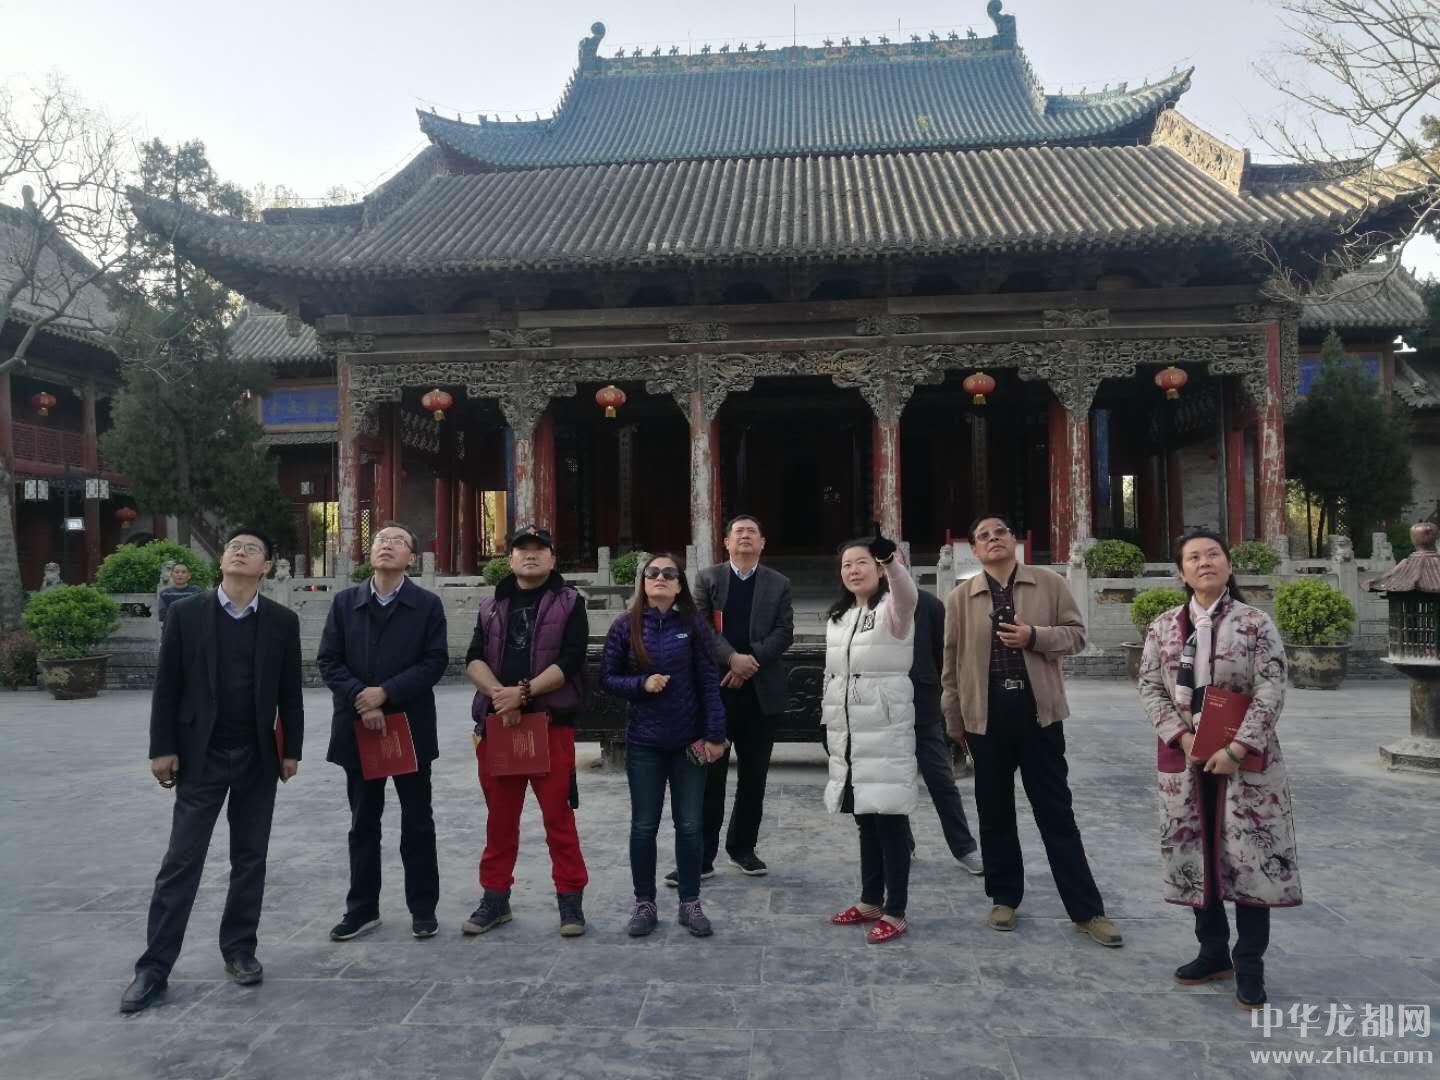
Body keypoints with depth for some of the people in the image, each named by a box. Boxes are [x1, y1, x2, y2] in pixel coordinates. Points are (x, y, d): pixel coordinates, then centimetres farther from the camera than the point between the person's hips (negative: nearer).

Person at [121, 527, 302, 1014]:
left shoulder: (282, 621, 1)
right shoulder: (186, 613, -2)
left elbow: (290, 691, 4)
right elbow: (167, 685, -2)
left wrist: (291, 749, 2)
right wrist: (162, 748, -6)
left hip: (258, 757, 2)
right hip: (202, 756, -1)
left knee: (250, 859, 9)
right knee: (181, 862, 1)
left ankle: (239, 949, 22)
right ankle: (154, 966, 10)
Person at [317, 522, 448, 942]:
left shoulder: (428, 604, -1)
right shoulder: (344, 602, 5)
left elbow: (435, 660, -8)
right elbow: (328, 660, 1)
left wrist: (386, 693, -16)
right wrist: (360, 699, -13)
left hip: (411, 726, -2)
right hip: (358, 727, 2)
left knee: (417, 821, 8)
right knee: (364, 822, 12)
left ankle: (423, 907, 19)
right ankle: (362, 908, 23)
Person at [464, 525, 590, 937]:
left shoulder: (568, 604, 2)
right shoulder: (492, 606, 15)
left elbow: (569, 661, -9)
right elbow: (474, 659, 4)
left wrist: (523, 692, -18)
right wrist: (498, 693, -15)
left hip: (551, 721, -4)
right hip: (497, 722, 4)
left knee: (558, 814, -1)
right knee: (500, 815, 12)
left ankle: (571, 899, 10)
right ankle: (495, 897, 24)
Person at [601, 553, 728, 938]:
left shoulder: (691, 625, -3)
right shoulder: (625, 626, -3)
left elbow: (709, 681, -2)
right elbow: (607, 678, 1)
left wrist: (715, 734, -6)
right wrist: (641, 684, -17)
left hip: (689, 740, 0)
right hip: (644, 742, 0)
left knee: (689, 825, 8)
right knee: (644, 826, 9)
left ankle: (690, 902, 23)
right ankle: (644, 903, 24)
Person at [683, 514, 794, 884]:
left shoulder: (778, 584, 9)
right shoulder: (708, 578, 6)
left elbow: (784, 632, -1)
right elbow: (700, 625, -4)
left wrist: (751, 662, -14)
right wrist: (732, 658, -17)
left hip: (762, 691, 2)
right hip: (715, 688, -2)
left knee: (754, 776, 10)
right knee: (708, 776, 0)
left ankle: (743, 847, 25)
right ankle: (701, 857, 6)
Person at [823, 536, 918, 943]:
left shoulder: (893, 611, -7)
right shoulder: (836, 617, 14)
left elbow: (907, 594, -33)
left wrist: (891, 558, -52)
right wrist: (829, 723, 17)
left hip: (885, 732, -7)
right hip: (848, 733, 7)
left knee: (890, 820, -3)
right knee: (865, 820, 15)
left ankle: (894, 912, 5)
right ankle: (870, 901, 26)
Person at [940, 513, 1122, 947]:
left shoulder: (1050, 584, 2)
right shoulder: (960, 597, 3)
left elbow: (1076, 634, 3)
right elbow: (952, 660, 6)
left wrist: (1034, 637, -15)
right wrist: (953, 718, 8)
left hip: (1038, 710, -1)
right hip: (986, 713, 1)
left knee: (1056, 812, 4)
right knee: (995, 812, 11)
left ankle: (1087, 911, 13)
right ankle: (1004, 898, 27)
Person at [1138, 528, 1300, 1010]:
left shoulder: (1256, 622, -3)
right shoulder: (1163, 626, 5)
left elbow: (1271, 690, -9)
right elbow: (1150, 687, 2)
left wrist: (1237, 748, -17)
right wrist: (1184, 736, -12)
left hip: (1244, 756, -3)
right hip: (1184, 755, 3)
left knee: (1251, 854, -2)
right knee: (1196, 853, 9)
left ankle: (1249, 964, 12)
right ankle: (1214, 951, 25)